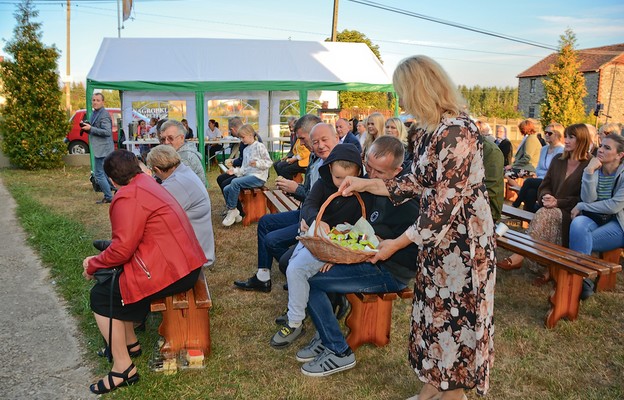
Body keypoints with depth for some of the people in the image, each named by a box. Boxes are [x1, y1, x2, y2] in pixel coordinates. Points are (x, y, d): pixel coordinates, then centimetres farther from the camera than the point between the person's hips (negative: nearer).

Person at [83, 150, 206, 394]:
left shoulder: (128, 197, -15)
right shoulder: (147, 183, 15)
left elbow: (122, 249, -19)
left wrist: (93, 265, -2)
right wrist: (101, 260, 17)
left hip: (169, 272, -10)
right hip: (186, 264, 10)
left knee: (101, 296, 3)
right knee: (113, 278, 23)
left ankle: (123, 369, 7)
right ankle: (129, 342, 35)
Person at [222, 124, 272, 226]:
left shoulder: (259, 146, -5)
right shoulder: (245, 150, 19)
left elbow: (269, 162, -10)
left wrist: (257, 163, -26)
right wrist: (235, 171, 2)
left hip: (258, 177, -8)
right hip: (247, 176, 8)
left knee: (235, 182, -30)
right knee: (226, 189, -7)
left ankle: (232, 210, -17)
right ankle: (234, 213, -1)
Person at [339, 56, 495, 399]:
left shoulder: (457, 132, -24)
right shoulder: (433, 131, 6)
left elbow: (445, 206, -24)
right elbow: (416, 183, 13)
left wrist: (398, 243, -17)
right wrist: (365, 184, 12)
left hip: (463, 240, -9)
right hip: (437, 235, 9)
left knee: (457, 316, 7)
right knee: (433, 312, 17)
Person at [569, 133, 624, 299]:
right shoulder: (595, 170, 4)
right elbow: (588, 199, -10)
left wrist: (581, 206, -12)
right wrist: (589, 172, -20)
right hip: (595, 218, 3)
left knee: (579, 242, -28)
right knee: (578, 223, -32)